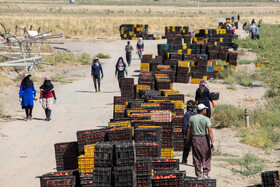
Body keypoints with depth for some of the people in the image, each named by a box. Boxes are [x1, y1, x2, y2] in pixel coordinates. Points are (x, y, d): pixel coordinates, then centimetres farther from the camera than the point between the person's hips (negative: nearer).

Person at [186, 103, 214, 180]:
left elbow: (188, 130, 0)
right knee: (206, 157, 13)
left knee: (197, 158, 7)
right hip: (204, 139, -2)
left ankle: (199, 175, 7)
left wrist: (187, 141, 8)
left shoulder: (191, 118, -1)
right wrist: (212, 143, -16)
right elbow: (210, 131, -15)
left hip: (195, 139, 2)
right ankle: (205, 174, 8)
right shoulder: (206, 119, -8)